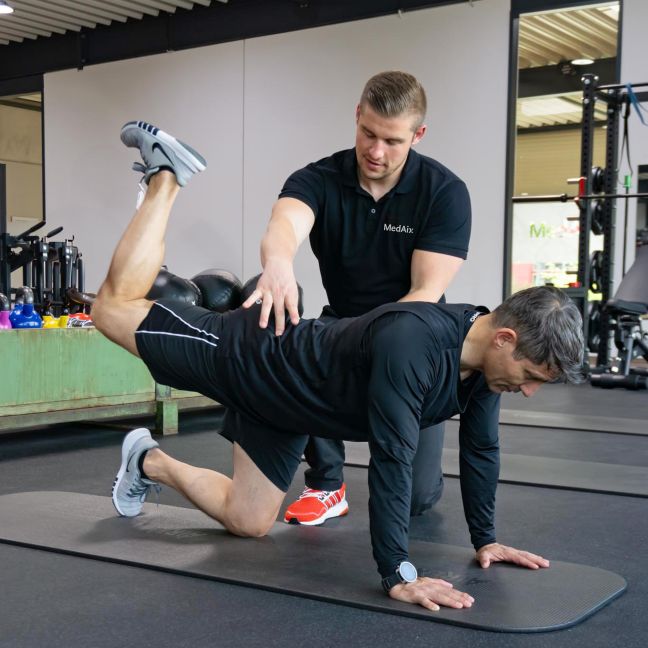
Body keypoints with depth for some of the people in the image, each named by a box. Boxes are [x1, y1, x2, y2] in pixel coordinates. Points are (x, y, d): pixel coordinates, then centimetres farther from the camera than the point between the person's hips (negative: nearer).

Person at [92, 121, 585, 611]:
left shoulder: (486, 354, -14)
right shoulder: (411, 341, -40)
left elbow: (480, 449, 1)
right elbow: (392, 457, -41)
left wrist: (485, 538, 5)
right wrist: (397, 575, -37)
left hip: (283, 396, 8)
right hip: (253, 360, -8)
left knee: (247, 522, 13)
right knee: (115, 307, 7)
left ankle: (151, 465, 34)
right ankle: (167, 176, 20)